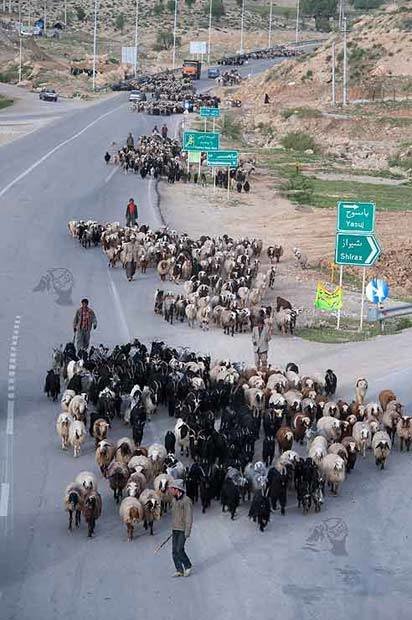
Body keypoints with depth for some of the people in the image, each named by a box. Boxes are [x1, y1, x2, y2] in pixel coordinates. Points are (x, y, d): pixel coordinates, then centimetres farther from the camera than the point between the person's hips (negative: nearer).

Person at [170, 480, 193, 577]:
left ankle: (188, 566, 7)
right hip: (175, 529, 8)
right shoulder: (174, 500, 9)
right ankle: (179, 570, 6)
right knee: (174, 551, 2)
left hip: (183, 529, -8)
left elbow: (189, 517, -17)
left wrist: (187, 532, -20)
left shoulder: (186, 501, -16)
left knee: (179, 549, -12)